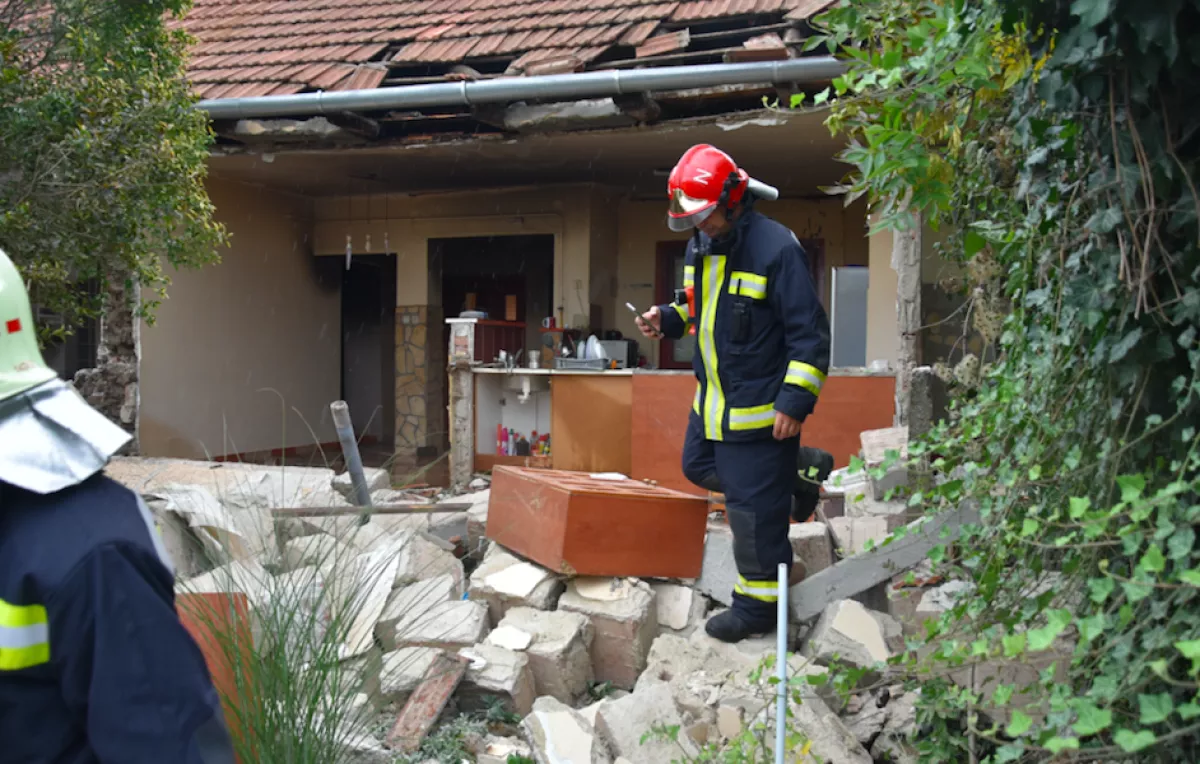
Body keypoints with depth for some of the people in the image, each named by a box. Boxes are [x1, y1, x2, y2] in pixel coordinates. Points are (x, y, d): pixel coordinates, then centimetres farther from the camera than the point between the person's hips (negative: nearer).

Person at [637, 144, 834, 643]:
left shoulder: (776, 248, -21)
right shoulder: (700, 247, 6)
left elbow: (809, 334, -19)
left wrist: (795, 400, -23)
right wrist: (668, 320, 2)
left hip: (759, 405, -9)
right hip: (712, 397, 9)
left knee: (753, 508, -2)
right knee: (699, 467, 24)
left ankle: (757, 606, 14)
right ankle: (801, 469, 32)